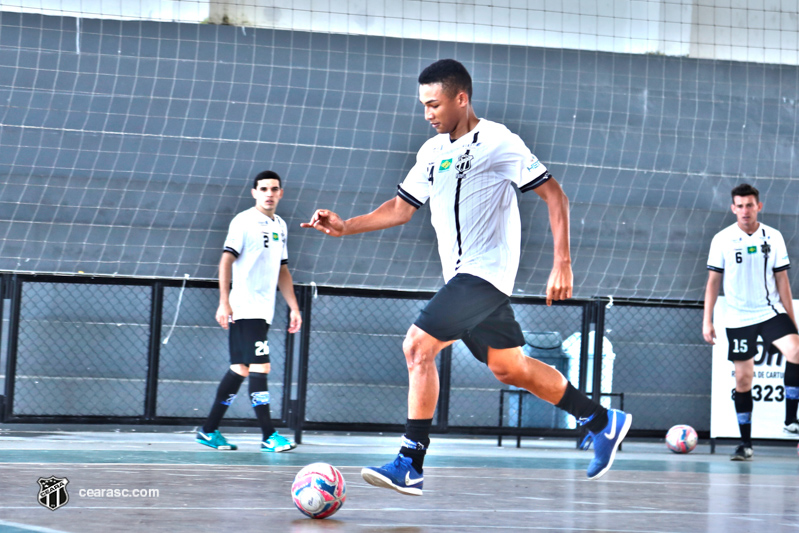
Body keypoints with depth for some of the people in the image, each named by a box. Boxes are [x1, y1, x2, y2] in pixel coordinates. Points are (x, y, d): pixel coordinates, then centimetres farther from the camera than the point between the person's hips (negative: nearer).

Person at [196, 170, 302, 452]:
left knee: (240, 370, 8)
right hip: (244, 309, -8)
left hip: (263, 311, 8)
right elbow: (226, 260, -11)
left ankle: (209, 430, 15)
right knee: (260, 368, -12)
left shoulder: (280, 226, 17)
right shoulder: (244, 221, -6)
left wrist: (294, 307, 17)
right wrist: (224, 302, -19)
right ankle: (269, 435, -10)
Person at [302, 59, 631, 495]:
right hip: (462, 276, 8)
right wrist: (344, 227, 8)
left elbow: (553, 193, -8)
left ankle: (411, 464, -13)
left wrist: (562, 263, -13)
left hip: (484, 272, -8)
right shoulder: (432, 152, 15)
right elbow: (401, 208, 20)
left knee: (418, 345, -16)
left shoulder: (497, 141, -9)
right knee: (509, 368, 11)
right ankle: (602, 421, 25)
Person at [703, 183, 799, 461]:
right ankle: (745, 443, 10)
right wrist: (707, 320, -2)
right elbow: (713, 281, 3)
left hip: (771, 311, 0)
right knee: (743, 379, 1)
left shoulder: (773, 237, 2)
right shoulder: (722, 240, -1)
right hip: (738, 318, 0)